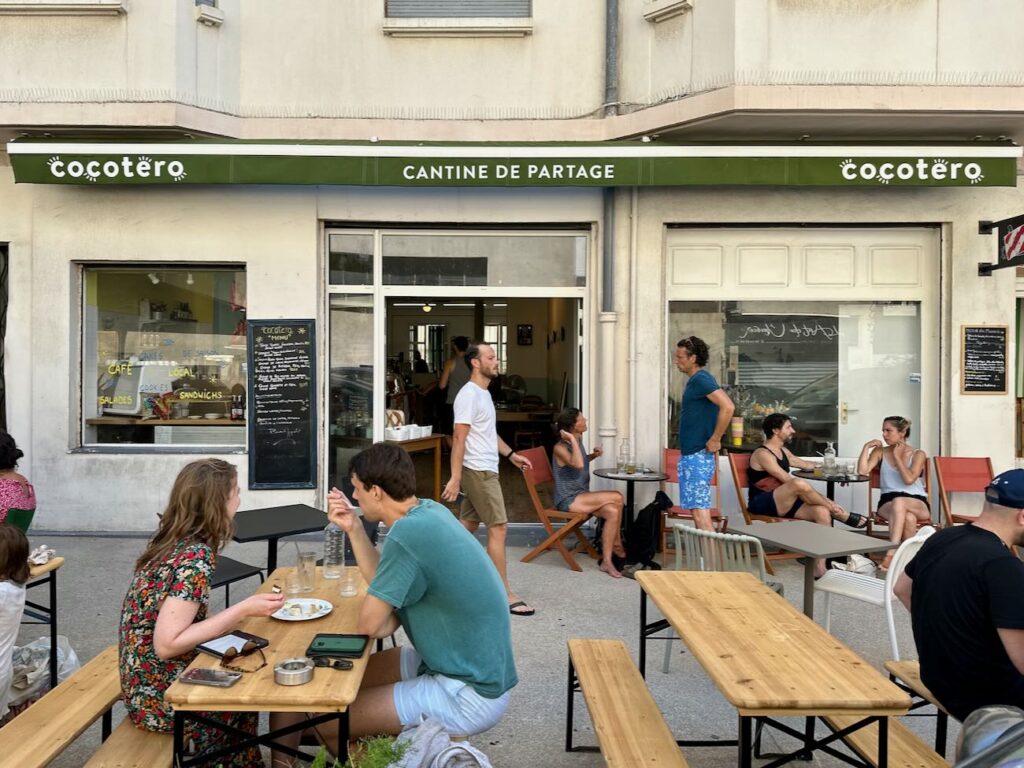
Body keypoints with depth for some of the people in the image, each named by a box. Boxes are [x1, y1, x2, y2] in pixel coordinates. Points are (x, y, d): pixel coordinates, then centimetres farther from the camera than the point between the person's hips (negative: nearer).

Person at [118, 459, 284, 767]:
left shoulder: (170, 541, 1)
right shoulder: (195, 557, -24)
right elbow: (166, 645, -25)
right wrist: (243, 610, -25)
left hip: (149, 687, 8)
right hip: (160, 698, -8)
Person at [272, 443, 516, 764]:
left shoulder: (407, 534, -27)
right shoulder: (428, 510, 0)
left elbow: (369, 625, -17)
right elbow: (386, 582, 11)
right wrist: (354, 529, 4)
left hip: (470, 694, -9)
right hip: (467, 667, 9)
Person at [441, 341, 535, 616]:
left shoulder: (484, 393, 15)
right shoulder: (469, 394, -17)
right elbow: (459, 438, -21)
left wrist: (511, 454, 23)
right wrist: (455, 478, -24)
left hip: (484, 470, 10)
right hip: (479, 471, -10)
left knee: (467, 526, 14)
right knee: (498, 527, -8)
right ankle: (505, 594, -2)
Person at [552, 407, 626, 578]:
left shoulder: (578, 440, 7)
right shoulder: (560, 447, -17)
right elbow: (578, 464, -36)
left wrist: (593, 455, 7)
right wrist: (572, 440, -27)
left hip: (581, 496, 8)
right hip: (568, 500, -8)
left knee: (612, 512, -17)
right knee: (617, 497, -19)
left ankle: (606, 561, -6)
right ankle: (616, 545, -2)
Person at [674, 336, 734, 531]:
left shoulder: (701, 379, -15)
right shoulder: (694, 380, 15)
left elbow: (728, 407, -26)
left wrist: (715, 440, -21)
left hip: (698, 455, -10)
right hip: (691, 454, 10)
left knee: (699, 511, -9)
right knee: (698, 509, 14)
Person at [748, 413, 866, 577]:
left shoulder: (783, 451, 17)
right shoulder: (763, 454, -13)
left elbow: (806, 465, 34)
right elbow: (790, 482, -20)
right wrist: (827, 501, -21)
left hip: (784, 503, 9)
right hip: (762, 505, -9)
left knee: (822, 511, -19)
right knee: (799, 484, -34)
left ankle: (819, 567, -21)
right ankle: (843, 515, -14)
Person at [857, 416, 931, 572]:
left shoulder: (918, 454, 3)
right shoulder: (880, 452, 9)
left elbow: (909, 479, -14)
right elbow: (862, 471, -7)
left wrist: (896, 456, -6)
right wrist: (866, 447, -8)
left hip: (918, 504, -1)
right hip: (887, 504, 1)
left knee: (899, 502, -39)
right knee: (908, 518, -36)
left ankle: (891, 554, -46)